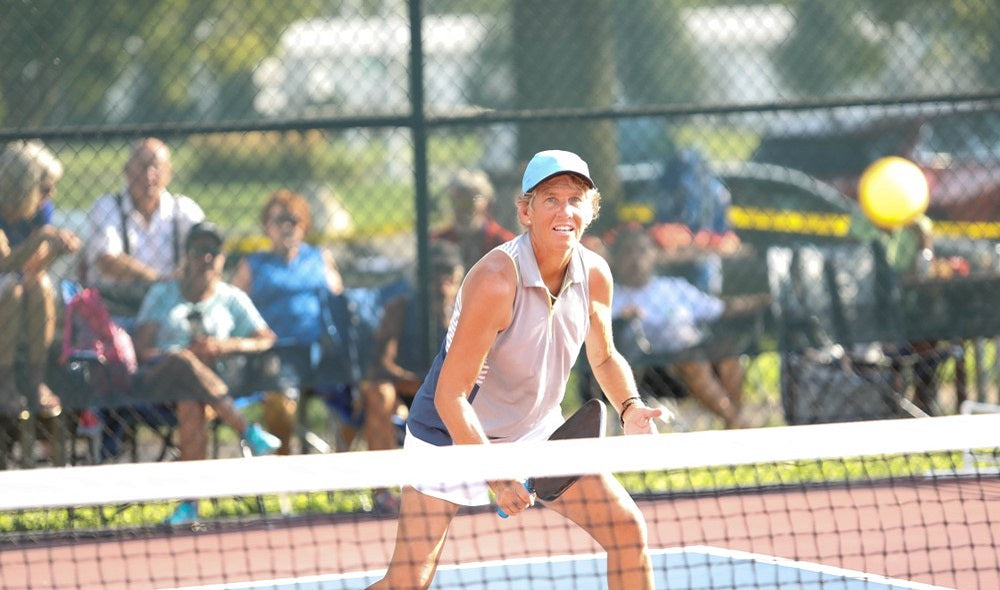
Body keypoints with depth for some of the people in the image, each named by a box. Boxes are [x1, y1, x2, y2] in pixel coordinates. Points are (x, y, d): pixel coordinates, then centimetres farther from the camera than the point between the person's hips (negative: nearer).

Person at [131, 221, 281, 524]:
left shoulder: (232, 298, 20)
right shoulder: (162, 294, 19)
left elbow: (267, 339, 7)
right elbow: (141, 348, 5)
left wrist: (226, 346, -12)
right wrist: (188, 352, -15)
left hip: (210, 376, 0)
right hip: (158, 378, 0)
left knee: (191, 404, -39)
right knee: (184, 361, -38)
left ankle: (189, 502, -45)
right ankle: (248, 431, -40)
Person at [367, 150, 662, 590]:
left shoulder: (594, 274, -10)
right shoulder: (497, 281, -30)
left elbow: (603, 356, 11)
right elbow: (450, 396, -28)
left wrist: (630, 407, -10)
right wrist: (496, 477, -32)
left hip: (537, 431, 6)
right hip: (454, 434, -6)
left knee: (628, 529, -1)